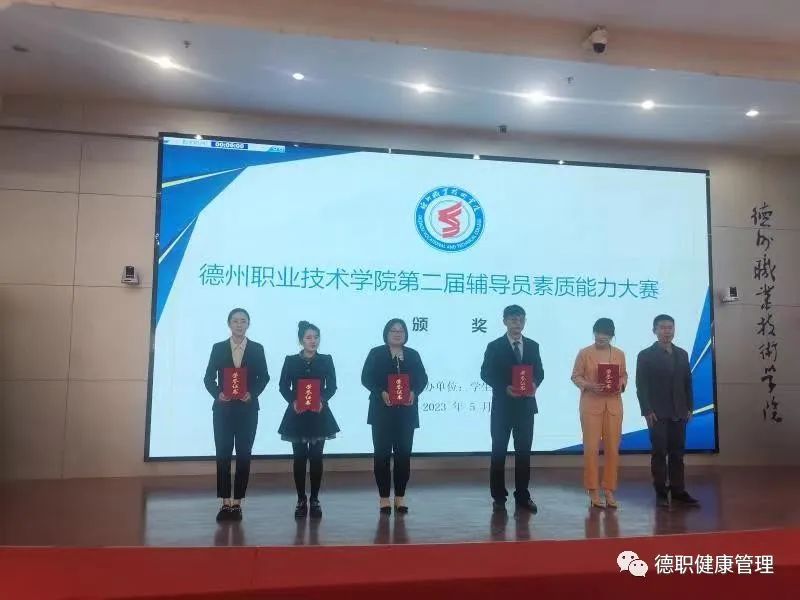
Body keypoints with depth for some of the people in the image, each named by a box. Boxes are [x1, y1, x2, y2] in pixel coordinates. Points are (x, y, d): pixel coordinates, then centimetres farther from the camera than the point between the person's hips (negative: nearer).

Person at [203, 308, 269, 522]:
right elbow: (208, 378, 3)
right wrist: (217, 394, -14)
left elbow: (264, 377, 3)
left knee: (244, 455, 3)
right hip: (223, 408, 0)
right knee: (223, 454, 1)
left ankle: (237, 503, 11)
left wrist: (253, 393, -13)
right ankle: (225, 503, 9)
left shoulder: (257, 349, 4)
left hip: (247, 409, 0)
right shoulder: (218, 348, 4)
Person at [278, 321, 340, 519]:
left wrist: (322, 400, -17)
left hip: (319, 415, 0)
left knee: (316, 458, 3)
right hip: (297, 415, 0)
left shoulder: (326, 360, 3)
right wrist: (293, 401, -16)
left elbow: (332, 386, 1)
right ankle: (301, 501, 13)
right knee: (300, 458, 3)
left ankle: (315, 500, 13)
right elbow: (283, 386, 1)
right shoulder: (291, 361, 3)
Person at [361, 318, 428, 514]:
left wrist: (414, 392, -14)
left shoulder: (413, 355, 12)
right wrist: (381, 392, -19)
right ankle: (384, 498, 8)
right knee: (382, 454, -1)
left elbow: (422, 378, 6)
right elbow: (366, 378, -4)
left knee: (404, 454, 4)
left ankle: (400, 496, 14)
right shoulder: (376, 353, 3)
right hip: (382, 411, -2)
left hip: (406, 412, 2)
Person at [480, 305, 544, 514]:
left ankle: (523, 496, 18)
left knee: (524, 451, 8)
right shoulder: (494, 346, -3)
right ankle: (499, 497, 12)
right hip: (502, 405, -3)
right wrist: (505, 388, -19)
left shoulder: (533, 346, 8)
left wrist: (535, 384, -13)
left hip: (526, 405, 3)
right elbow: (486, 373, -5)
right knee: (499, 451, 3)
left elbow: (539, 372, 9)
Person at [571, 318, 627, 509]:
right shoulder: (584, 353, -2)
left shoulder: (619, 354, 7)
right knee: (591, 447, -3)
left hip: (613, 405, 3)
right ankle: (593, 491, 6)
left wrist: (621, 386, -7)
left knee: (613, 448, 4)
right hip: (591, 405, -3)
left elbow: (624, 375, 14)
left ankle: (609, 490, 14)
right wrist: (589, 386, -17)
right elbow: (575, 376, 0)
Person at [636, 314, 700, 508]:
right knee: (659, 453, 0)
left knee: (677, 453, 7)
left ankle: (678, 491, 13)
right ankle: (661, 492, 7)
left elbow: (687, 382, 13)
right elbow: (641, 386, -7)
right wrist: (647, 411, -13)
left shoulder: (682, 354, 12)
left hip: (679, 413, 4)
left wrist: (689, 408, 6)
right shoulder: (645, 355, -2)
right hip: (657, 413, -4)